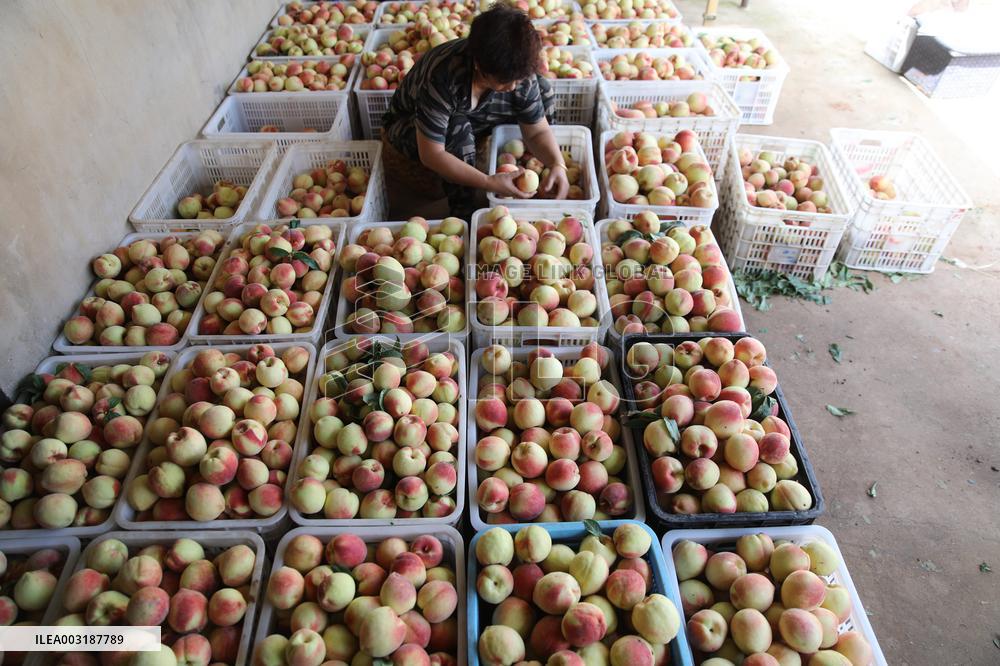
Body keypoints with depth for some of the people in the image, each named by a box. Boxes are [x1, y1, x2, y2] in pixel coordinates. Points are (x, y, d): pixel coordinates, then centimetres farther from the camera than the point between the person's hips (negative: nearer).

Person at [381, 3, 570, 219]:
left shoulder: (519, 71, -24)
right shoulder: (442, 77, -40)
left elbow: (537, 130, -15)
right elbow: (431, 155, -38)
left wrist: (557, 165, -35)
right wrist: (488, 183, -44)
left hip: (473, 119, 5)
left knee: (542, 90, -12)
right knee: (458, 128, -41)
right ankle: (463, 216, -21)